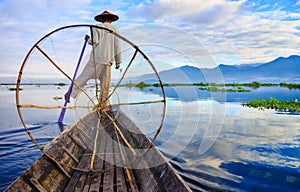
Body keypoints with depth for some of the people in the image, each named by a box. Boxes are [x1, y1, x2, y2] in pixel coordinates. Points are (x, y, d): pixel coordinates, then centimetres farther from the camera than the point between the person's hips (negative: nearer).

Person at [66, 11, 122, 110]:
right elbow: (118, 47, 5)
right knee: (105, 84, 5)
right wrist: (118, 61, 10)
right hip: (108, 60, 1)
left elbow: (94, 41, -11)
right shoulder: (115, 30, 9)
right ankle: (104, 105, 10)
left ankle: (71, 92, 10)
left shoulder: (97, 27, 4)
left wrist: (88, 40, 12)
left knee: (84, 76, 8)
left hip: (96, 58, -1)